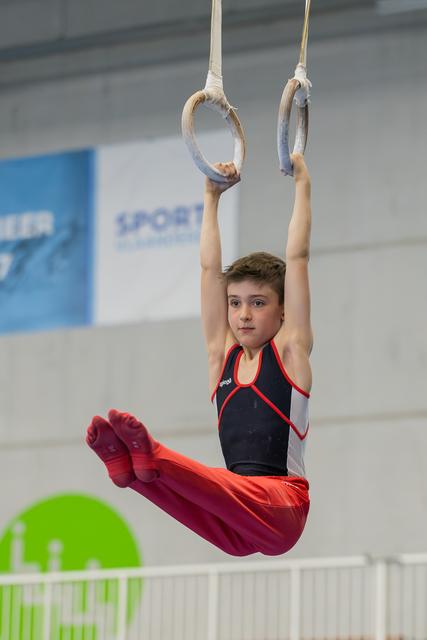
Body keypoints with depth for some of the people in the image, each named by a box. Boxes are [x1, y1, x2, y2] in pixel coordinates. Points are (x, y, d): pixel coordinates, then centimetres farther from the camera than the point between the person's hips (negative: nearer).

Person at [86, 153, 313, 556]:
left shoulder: (289, 350, 8)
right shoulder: (222, 353, 19)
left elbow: (297, 258, 6)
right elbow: (210, 268, 21)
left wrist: (302, 185, 11)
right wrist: (212, 197, 25)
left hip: (281, 510, -5)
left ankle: (153, 458, -61)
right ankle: (130, 463, -56)